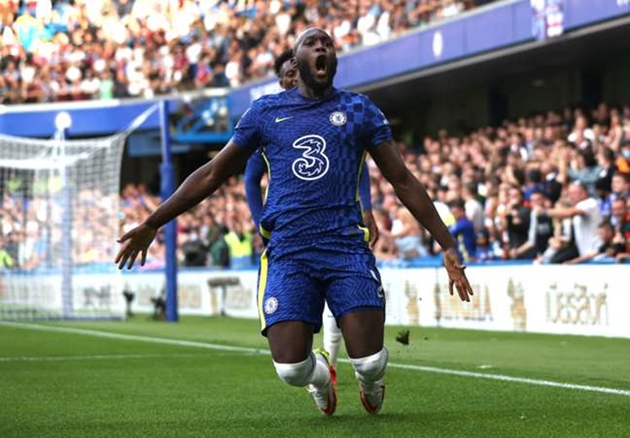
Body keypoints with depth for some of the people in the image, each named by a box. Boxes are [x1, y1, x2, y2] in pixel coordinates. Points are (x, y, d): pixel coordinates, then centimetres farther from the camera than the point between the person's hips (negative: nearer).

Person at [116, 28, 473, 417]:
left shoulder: (359, 110, 11)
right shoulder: (266, 111, 12)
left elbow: (404, 181, 12)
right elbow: (212, 175, 17)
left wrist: (448, 245, 7)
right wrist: (152, 225, 14)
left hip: (347, 249, 0)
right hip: (288, 253, 1)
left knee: (370, 362, -13)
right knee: (292, 369, -13)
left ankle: (371, 383, 27)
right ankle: (320, 376, 27)